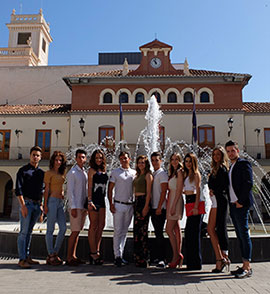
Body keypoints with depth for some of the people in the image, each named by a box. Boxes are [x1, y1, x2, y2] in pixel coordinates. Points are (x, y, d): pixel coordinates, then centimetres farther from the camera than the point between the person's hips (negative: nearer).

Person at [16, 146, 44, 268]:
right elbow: (18, 189, -8)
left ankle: (27, 257, 17)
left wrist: (41, 204, 12)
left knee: (29, 231, 11)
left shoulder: (41, 172, 14)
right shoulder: (23, 170, -2)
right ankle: (22, 259, -3)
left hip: (37, 204, 5)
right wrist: (23, 205, -15)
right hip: (27, 202, -5)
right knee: (24, 232, -6)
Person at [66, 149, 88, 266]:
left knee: (78, 231, 9)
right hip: (75, 206, -7)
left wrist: (87, 204, 13)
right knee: (75, 231, -7)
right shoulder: (72, 173, -7)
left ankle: (73, 256, 16)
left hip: (83, 206, 7)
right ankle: (69, 257, 0)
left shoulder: (85, 173, 15)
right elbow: (70, 190, -11)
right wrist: (73, 207, -15)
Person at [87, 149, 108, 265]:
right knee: (94, 226, -3)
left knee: (101, 225, 6)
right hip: (94, 200, -7)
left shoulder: (104, 171, 16)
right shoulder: (92, 170, -2)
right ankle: (93, 253, 2)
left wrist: (106, 200, 14)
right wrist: (89, 201, -14)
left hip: (102, 200, 7)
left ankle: (97, 251, 14)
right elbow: (89, 187, -7)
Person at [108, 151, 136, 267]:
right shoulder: (115, 172, 2)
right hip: (119, 205, -3)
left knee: (124, 231, 9)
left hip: (130, 205, 3)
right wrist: (111, 204, -8)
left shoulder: (134, 173, 10)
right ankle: (117, 256, 1)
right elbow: (110, 189, 1)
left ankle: (120, 255, 17)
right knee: (118, 231, -4)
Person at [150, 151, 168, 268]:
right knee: (157, 233, 12)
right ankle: (159, 257, 19)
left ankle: (161, 259, -4)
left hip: (160, 208, -8)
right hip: (153, 207, 8)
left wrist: (159, 207, -17)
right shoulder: (152, 174, 16)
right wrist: (151, 207, 13)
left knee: (159, 233, -8)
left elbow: (164, 192, -12)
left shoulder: (162, 174, -6)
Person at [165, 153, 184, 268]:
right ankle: (178, 255, 14)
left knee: (169, 229, -10)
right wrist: (168, 203, 11)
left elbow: (179, 190, -14)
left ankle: (176, 255, -2)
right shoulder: (172, 172, 18)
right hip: (171, 200, 9)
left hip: (176, 201, -9)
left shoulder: (180, 172, -8)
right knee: (176, 230, 9)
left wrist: (173, 205, -18)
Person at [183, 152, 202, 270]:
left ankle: (196, 262, -2)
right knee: (188, 232, 9)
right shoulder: (186, 174, 19)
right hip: (188, 202, 8)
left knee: (193, 232, -7)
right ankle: (190, 262, 17)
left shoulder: (196, 174, -4)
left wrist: (196, 207, -19)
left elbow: (198, 190, -13)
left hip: (194, 201, -8)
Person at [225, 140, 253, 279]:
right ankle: (245, 266, 17)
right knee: (240, 236, 11)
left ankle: (248, 267, -2)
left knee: (244, 235, -7)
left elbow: (248, 183, -15)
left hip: (241, 205, -9)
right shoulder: (230, 167, 20)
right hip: (233, 206, 9)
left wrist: (241, 201, -16)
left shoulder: (244, 164, -6)